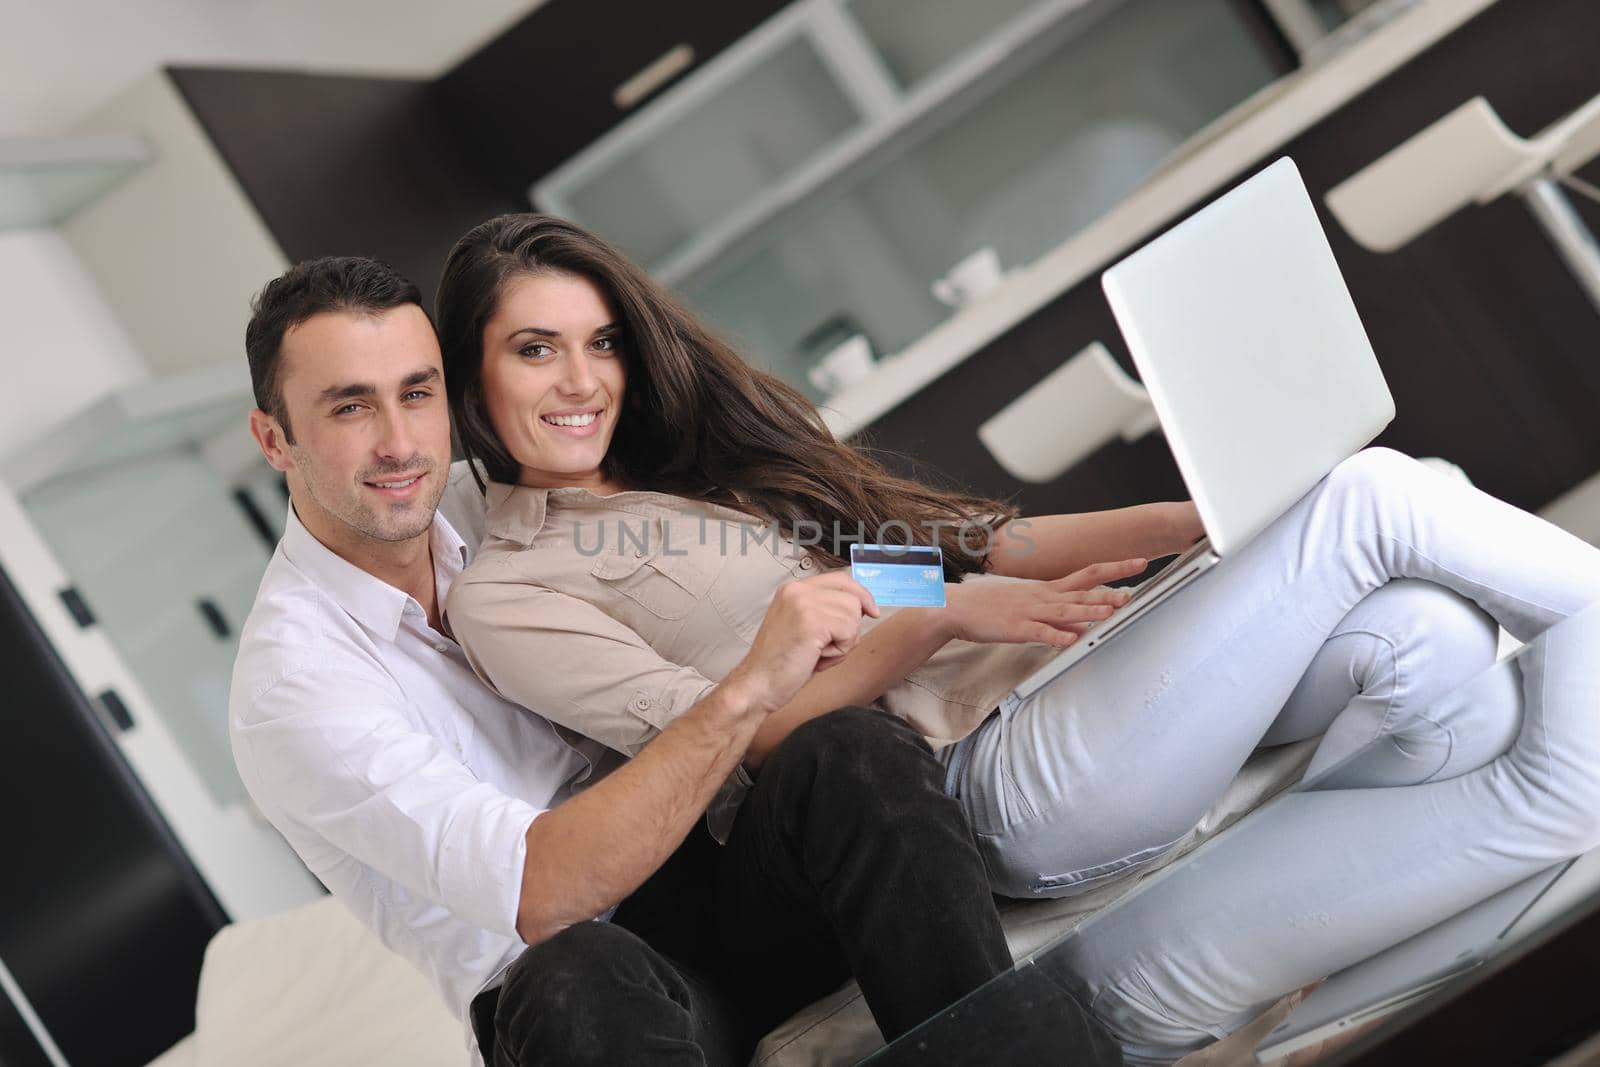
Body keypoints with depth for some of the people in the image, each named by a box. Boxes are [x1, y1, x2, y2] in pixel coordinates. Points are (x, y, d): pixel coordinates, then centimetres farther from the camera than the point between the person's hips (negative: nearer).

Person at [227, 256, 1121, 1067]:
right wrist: (747, 690, -32)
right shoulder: (293, 681, -14)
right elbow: (537, 891, -27)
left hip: (695, 884, 6)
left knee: (855, 751, -26)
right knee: (580, 978, -42)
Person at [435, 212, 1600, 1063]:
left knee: (1422, 640, -19)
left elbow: (957, 539, 16)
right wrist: (940, 621, -19)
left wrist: (1208, 517, 4)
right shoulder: (508, 593, 1)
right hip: (998, 778, -7)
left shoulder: (696, 472, 22)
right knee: (1373, 498, -15)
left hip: (1058, 670, 8)